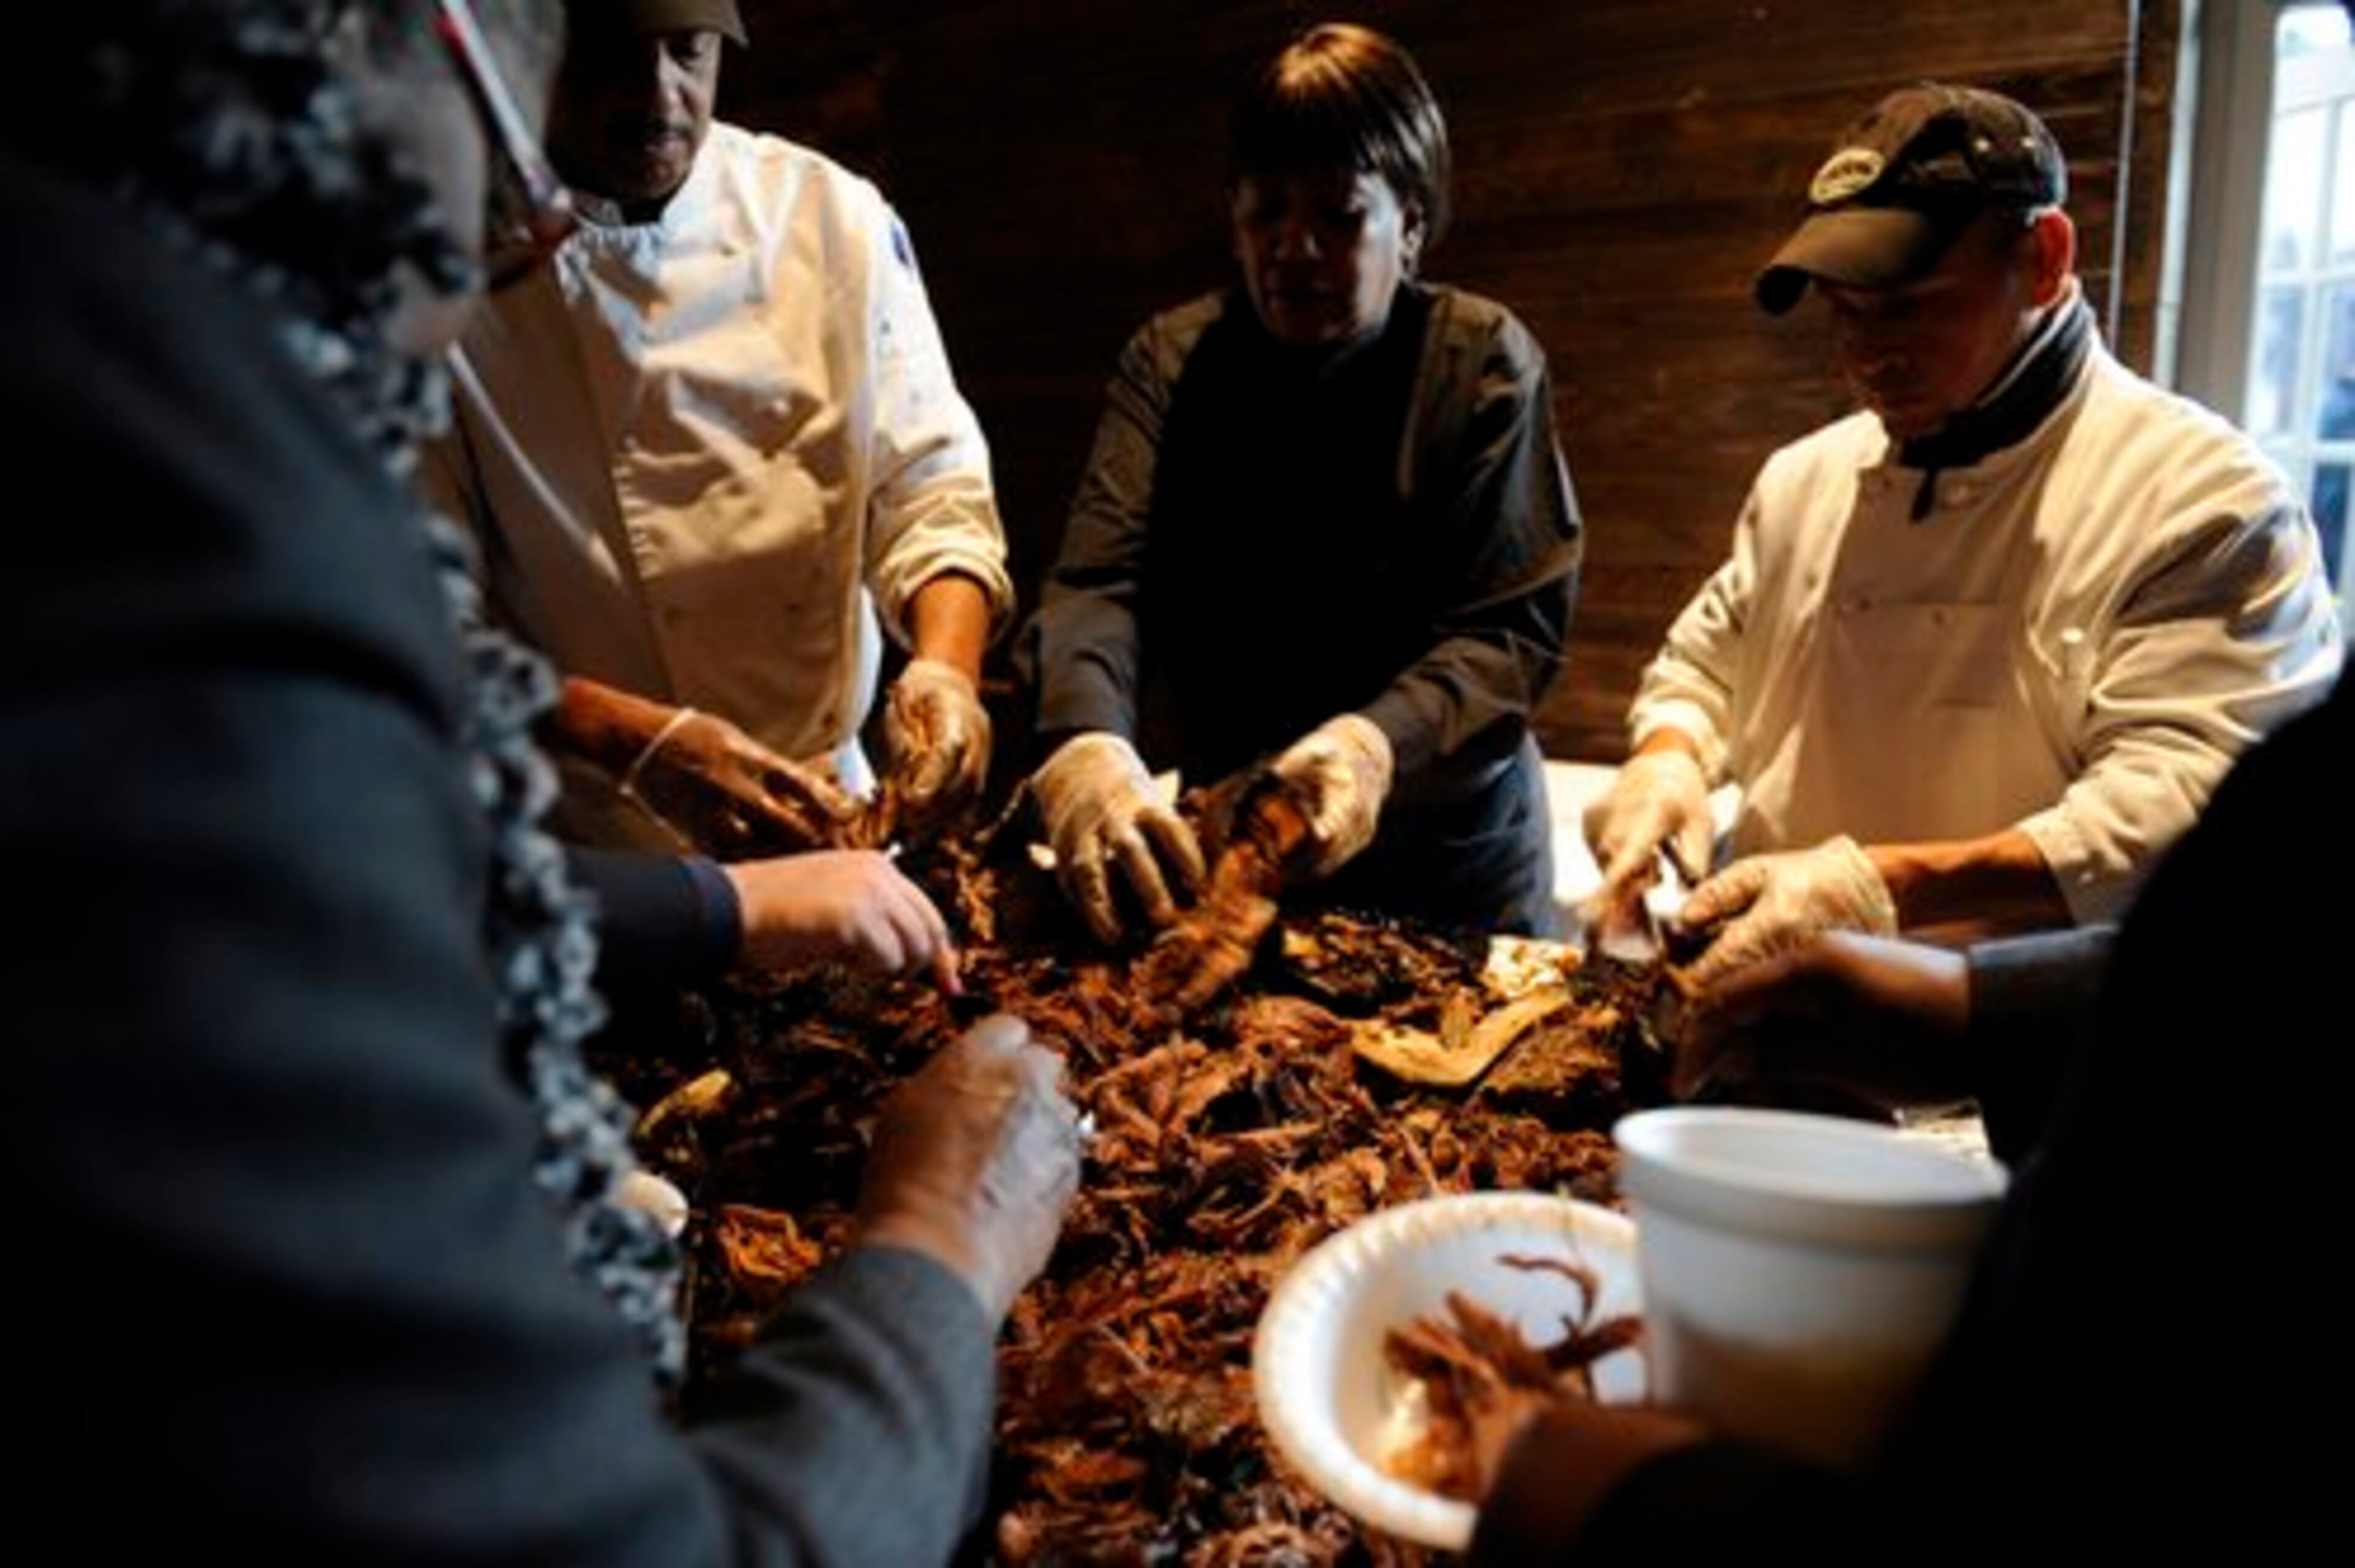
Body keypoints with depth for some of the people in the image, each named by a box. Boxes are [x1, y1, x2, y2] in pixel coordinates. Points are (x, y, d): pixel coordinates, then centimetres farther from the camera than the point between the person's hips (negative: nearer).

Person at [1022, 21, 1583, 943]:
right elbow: (1099, 580, -14)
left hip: (1442, 859, -1)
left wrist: (1377, 745, -34)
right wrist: (1083, 745, -35)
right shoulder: (1171, 358, -1)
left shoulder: (1483, 363, -7)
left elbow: (1515, 627, -14)